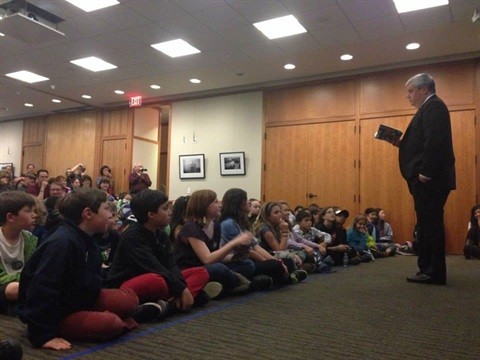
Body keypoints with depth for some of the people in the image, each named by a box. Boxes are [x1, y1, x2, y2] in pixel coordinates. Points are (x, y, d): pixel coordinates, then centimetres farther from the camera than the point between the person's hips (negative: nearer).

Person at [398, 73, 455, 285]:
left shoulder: (433, 106, -8)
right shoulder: (429, 108, 22)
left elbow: (434, 141, -21)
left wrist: (425, 172, -23)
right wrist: (402, 143, 8)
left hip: (430, 179, -10)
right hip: (427, 179, 10)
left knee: (430, 224, -6)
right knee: (427, 224, 12)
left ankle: (434, 273, 1)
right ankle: (429, 270, 19)